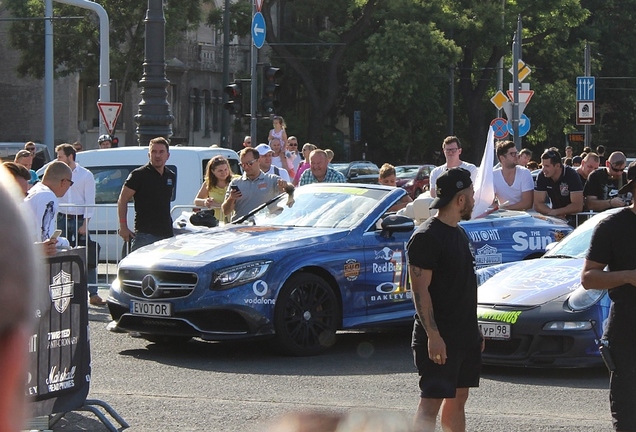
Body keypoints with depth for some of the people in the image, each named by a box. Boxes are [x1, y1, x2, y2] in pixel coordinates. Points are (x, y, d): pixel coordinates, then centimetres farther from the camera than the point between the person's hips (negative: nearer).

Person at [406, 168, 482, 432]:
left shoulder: (458, 233, 15)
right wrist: (433, 335, -25)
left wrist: (474, 330, 21)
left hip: (464, 336, 9)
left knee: (458, 398, 14)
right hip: (439, 338, -9)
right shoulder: (426, 237, -15)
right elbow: (420, 290, -19)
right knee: (431, 400, -12)